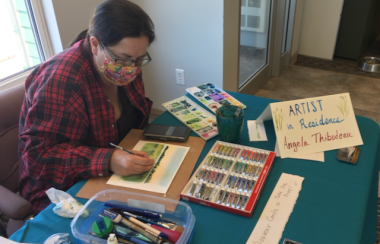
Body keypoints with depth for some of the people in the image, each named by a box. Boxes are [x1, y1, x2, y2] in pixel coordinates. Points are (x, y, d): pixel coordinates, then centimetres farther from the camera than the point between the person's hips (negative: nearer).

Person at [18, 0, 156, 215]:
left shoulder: (125, 66, -5)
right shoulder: (60, 80, -27)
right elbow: (38, 156, -26)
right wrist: (108, 161, -37)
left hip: (118, 177, 6)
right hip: (65, 192, -6)